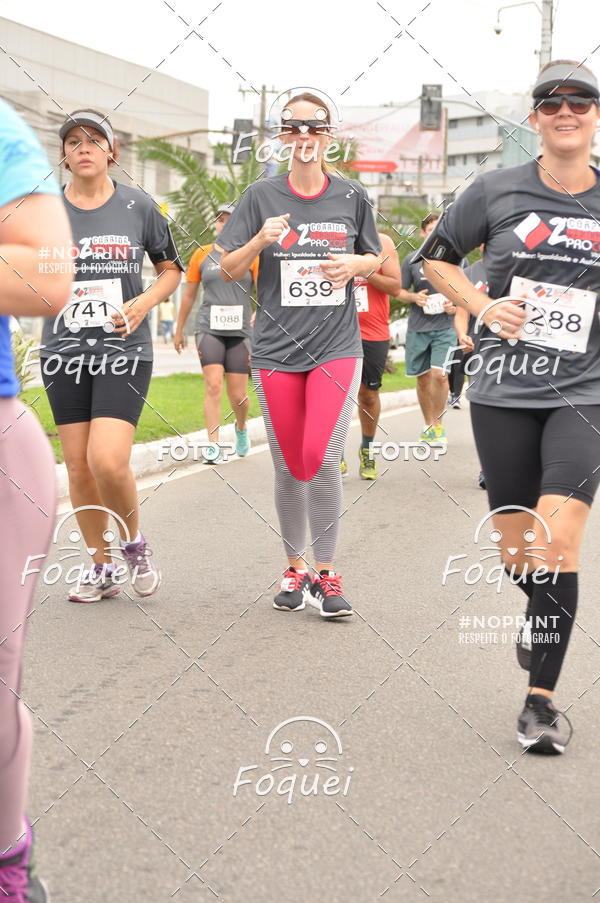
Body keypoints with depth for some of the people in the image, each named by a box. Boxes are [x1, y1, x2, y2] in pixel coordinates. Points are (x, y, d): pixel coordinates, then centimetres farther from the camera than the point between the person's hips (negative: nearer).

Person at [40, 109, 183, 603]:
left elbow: (171, 269, 12)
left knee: (108, 461, -17)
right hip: (64, 352, 3)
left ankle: (135, 544, 11)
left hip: (124, 350, -2)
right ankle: (102, 567, 21)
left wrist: (144, 302, -6)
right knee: (78, 467, 4)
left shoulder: (139, 206, 1)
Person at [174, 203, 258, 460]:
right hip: (209, 329, 0)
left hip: (240, 331, 0)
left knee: (237, 394, 2)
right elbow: (189, 295, 15)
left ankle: (241, 428, 34)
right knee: (213, 385, -15)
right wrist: (179, 330, 17)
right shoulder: (202, 255, 8)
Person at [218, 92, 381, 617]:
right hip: (277, 350, 1)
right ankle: (295, 569, 25)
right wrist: (261, 239, -16)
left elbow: (375, 259, 17)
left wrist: (355, 264, -6)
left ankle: (326, 574, 1)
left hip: (337, 346, -1)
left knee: (323, 460, -14)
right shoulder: (262, 196, 3)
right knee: (290, 469, 6)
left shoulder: (352, 196, 5)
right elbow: (229, 271, 3)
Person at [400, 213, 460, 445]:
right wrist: (414, 297, -8)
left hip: (445, 326, -2)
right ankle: (429, 426, 23)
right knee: (422, 378, 8)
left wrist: (457, 304, -7)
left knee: (439, 373, -17)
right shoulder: (412, 259, 7)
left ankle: (438, 424, -1)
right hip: (417, 327, 2)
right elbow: (400, 291, 13)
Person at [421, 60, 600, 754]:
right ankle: (542, 618, 43)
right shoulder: (497, 191, 1)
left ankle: (540, 699, -4)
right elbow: (435, 258, 12)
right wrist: (483, 306, -3)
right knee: (516, 550, 7)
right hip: (504, 392, 1)